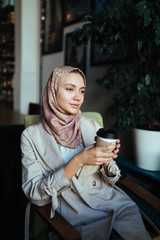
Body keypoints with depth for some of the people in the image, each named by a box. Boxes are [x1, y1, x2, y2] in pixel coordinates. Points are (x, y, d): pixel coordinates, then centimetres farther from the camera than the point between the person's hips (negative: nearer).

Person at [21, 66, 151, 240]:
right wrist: (78, 161, -21)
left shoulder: (92, 126, 3)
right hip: (76, 214, -2)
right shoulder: (31, 135, -5)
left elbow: (111, 180, 8)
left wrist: (106, 160, -15)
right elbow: (35, 196, -11)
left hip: (113, 200, 2)